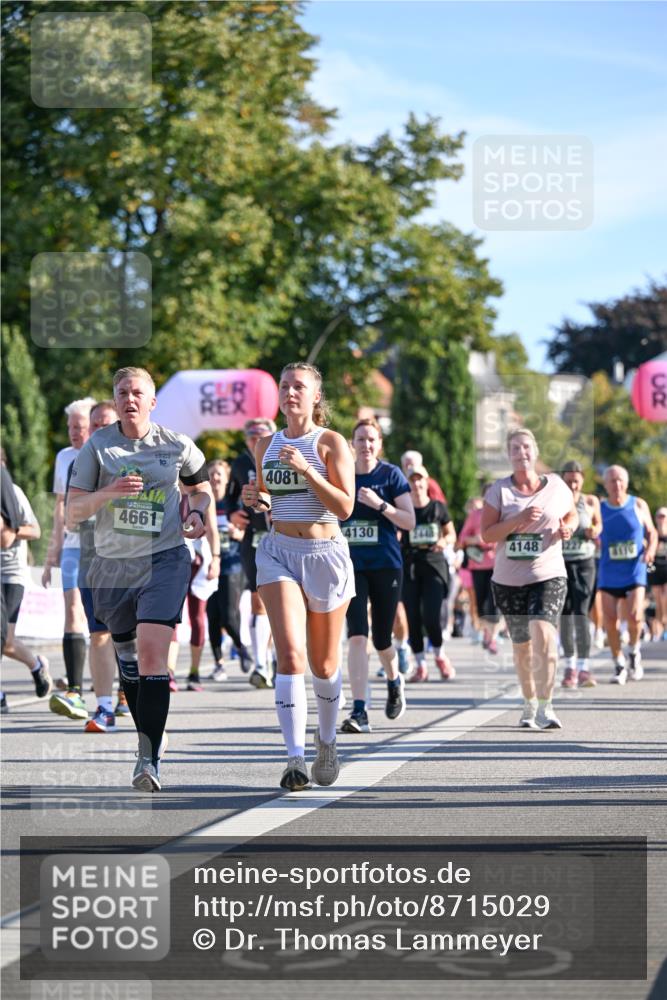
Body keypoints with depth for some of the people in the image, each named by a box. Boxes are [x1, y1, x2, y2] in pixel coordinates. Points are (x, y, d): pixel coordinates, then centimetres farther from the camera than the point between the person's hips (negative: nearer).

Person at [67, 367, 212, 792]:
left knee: (151, 653, -18)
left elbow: (201, 486, 21)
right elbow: (74, 510, -2)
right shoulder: (97, 446, 1)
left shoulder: (177, 446, 2)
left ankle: (150, 758, -20)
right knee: (128, 658, 12)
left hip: (165, 561, -2)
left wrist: (197, 514, 0)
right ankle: (150, 737, 34)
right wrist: (109, 492, -19)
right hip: (113, 565, 3)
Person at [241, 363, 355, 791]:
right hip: (280, 551, 2)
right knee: (290, 655, -16)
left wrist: (306, 471, -21)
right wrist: (255, 499, 0)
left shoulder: (331, 443, -3)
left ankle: (327, 740, 36)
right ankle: (296, 758, -19)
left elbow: (345, 506, -12)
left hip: (326, 554, -2)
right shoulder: (267, 445, 9)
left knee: (324, 664, 10)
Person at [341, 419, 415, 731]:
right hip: (351, 565, 1)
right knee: (357, 635, -13)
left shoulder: (391, 475, -2)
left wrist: (380, 505, -19)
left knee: (381, 639, 8)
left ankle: (394, 680, 42)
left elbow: (409, 521, -7)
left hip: (386, 565, -1)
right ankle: (359, 711, -15)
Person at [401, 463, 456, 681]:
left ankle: (440, 656, 13)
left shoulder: (438, 507, 6)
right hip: (409, 566, 1)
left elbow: (451, 534, 14)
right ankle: (421, 665, 8)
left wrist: (444, 541, -7)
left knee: (431, 616, -13)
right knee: (413, 618, -2)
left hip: (434, 565, -1)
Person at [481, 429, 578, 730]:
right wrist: (518, 520, -19)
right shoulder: (499, 490, 0)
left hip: (549, 575, -2)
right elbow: (486, 534, -6)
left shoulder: (557, 487, 3)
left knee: (543, 632, -23)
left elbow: (572, 515, 20)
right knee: (521, 644, 12)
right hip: (508, 579, 2)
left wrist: (568, 528, -3)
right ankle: (529, 705, 32)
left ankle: (545, 708, -22)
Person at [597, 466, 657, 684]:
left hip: (635, 571, -1)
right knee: (610, 620, -6)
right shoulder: (598, 509, 1)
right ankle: (619, 665, 12)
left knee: (635, 616, -16)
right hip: (609, 573, 1)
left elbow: (651, 532, 11)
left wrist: (651, 549, -8)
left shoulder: (639, 506, 1)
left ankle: (634, 652, 14)